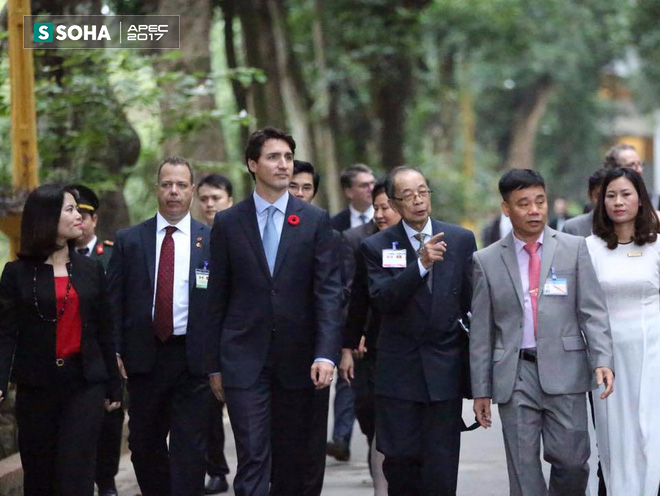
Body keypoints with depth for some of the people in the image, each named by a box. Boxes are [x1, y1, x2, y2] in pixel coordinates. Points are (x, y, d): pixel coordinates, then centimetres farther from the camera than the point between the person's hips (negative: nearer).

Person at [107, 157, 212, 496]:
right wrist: (116, 352, -4)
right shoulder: (129, 240, 7)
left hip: (193, 357, -2)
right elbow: (114, 301, 5)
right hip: (144, 358, 2)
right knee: (144, 443, 10)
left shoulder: (211, 241, 3)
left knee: (190, 448, -3)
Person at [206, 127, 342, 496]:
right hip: (244, 361, -1)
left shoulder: (316, 221, 3)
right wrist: (214, 365, 6)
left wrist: (326, 354, -14)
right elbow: (217, 299, 8)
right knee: (253, 458, -8)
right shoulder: (228, 223, 5)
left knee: (293, 463, 8)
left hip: (297, 361, 1)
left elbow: (329, 291, -3)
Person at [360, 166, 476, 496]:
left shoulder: (461, 240, 5)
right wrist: (421, 264, -25)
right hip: (398, 369, 0)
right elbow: (381, 300, -14)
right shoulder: (376, 247, 1)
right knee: (400, 463, 2)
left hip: (445, 369, 1)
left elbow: (473, 303, 9)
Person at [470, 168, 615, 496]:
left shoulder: (574, 248, 5)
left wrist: (602, 360, -13)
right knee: (523, 468, 2)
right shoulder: (487, 261, 6)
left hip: (563, 371, -1)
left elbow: (593, 311, 1)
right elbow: (481, 331, 8)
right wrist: (481, 390, 6)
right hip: (515, 375, 1)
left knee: (572, 459, -3)